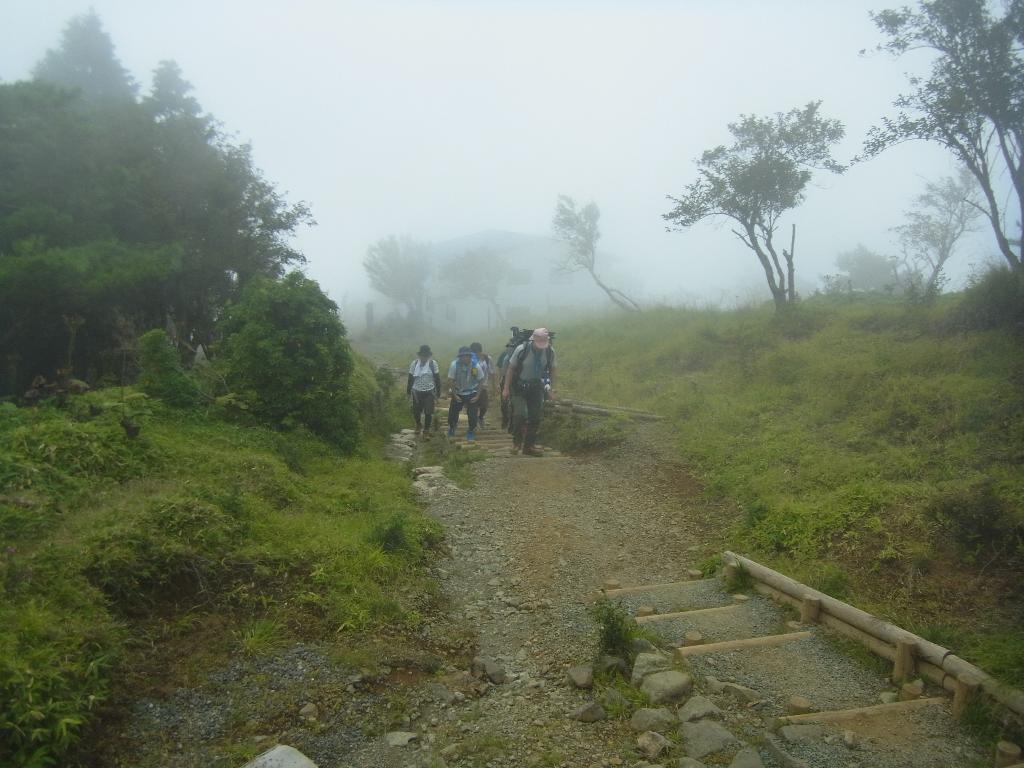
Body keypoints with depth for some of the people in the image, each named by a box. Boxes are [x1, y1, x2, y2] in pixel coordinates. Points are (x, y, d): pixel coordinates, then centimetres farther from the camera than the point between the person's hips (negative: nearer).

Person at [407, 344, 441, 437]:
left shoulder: (433, 363, -6)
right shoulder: (414, 364, -3)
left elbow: (437, 378, 0)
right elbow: (410, 378, 5)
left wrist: (438, 391, 1)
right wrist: (408, 391, 8)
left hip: (429, 392, -1)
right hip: (417, 392, 1)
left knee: (428, 412, -2)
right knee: (416, 412, 10)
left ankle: (426, 431, 16)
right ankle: (418, 425, 41)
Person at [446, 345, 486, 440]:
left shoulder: (476, 365, -19)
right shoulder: (454, 364, -22)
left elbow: (481, 381, -7)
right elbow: (450, 380, -12)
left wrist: (477, 396, -8)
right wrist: (454, 395, -12)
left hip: (471, 393, 0)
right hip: (458, 393, 1)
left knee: (472, 413, -4)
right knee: (453, 411, 6)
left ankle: (471, 432, 17)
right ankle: (451, 428, 33)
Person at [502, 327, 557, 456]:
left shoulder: (550, 351, -10)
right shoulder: (521, 349, -19)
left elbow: (552, 370, 5)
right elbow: (510, 368, -10)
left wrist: (552, 389, 4)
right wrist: (506, 388, -10)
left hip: (536, 388, 3)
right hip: (519, 387, -3)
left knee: (535, 417, 1)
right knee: (520, 414, -16)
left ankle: (529, 446, 14)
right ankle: (517, 441, 7)